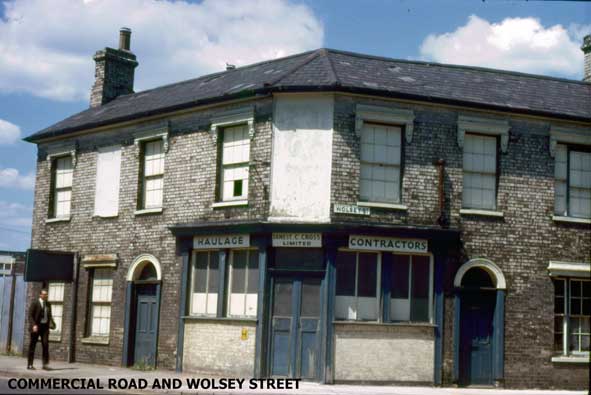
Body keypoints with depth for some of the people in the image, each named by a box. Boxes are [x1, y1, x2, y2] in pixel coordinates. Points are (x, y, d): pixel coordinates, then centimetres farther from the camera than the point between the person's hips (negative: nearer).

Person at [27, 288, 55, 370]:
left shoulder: (48, 304, 13)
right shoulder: (35, 303, -4)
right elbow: (30, 315, -9)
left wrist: (51, 323, 2)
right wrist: (34, 325, -21)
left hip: (45, 326, 4)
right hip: (36, 326, -4)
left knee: (46, 344, -7)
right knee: (32, 345, 2)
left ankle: (45, 364, -8)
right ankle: (30, 364, 7)